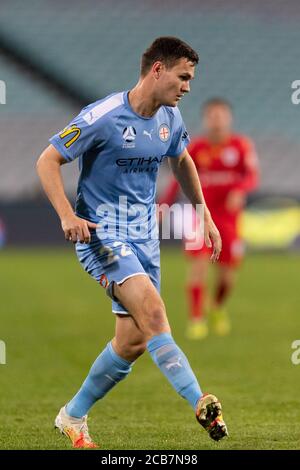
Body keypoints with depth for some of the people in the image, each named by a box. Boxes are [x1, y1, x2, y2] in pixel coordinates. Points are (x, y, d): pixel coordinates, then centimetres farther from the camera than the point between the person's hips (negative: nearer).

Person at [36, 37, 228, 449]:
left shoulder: (169, 117, 5)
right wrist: (67, 216, -26)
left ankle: (73, 416, 23)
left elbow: (182, 161, 25)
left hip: (144, 236, 8)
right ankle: (201, 404, -36)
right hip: (101, 233, -8)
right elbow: (47, 161, -13)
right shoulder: (103, 117, -17)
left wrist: (205, 217, 23)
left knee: (133, 341, 6)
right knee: (153, 313, -27)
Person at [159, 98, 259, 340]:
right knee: (199, 262, -17)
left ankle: (217, 308, 34)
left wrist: (239, 191, -33)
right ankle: (196, 319, -10)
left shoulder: (242, 145, -4)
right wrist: (164, 205, 0)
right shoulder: (195, 147, 0)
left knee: (228, 273, 3)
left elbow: (252, 177, -13)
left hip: (229, 216, 0)